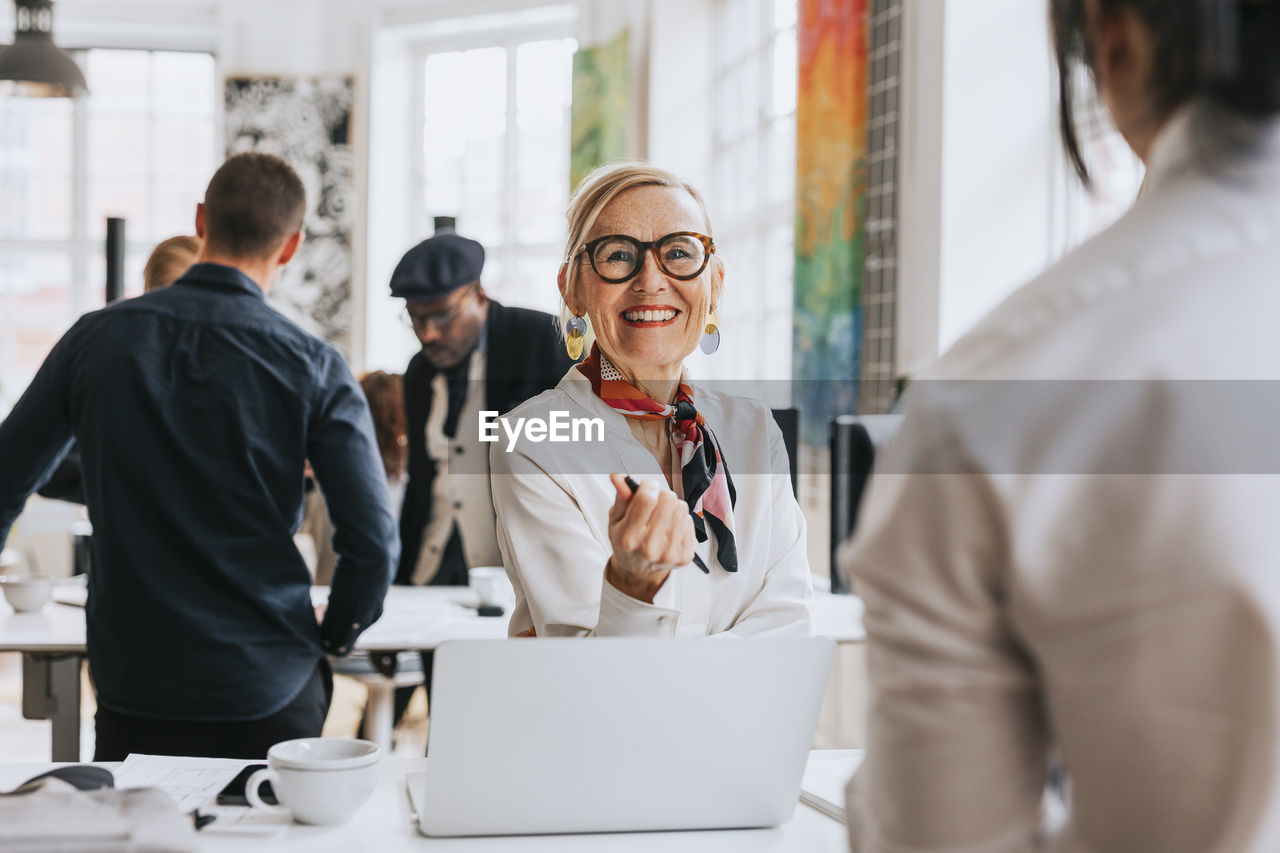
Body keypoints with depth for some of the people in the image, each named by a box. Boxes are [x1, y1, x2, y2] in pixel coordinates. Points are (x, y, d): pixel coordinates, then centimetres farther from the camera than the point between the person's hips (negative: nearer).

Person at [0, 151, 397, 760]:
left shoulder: (97, 337, -2)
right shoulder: (313, 368, -8)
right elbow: (373, 542, -11)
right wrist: (332, 637, 8)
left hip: (131, 687, 2)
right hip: (270, 690, -1)